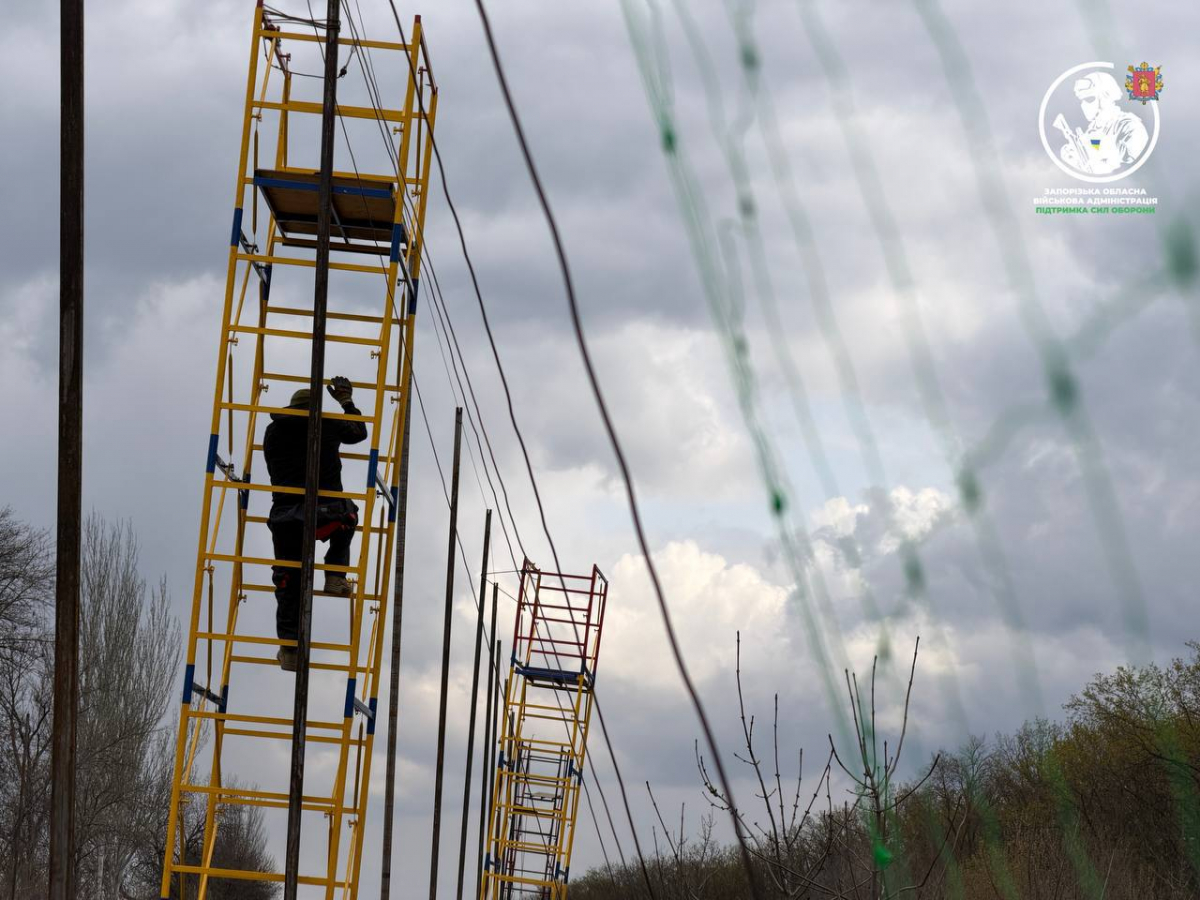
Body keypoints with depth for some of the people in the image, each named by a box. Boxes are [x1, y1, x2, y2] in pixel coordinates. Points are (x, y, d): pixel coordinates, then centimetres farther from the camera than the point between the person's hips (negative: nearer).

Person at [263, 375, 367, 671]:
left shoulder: (273, 432, 13)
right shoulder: (328, 426, 9)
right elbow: (360, 432, 27)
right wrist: (347, 401, 41)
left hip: (285, 518, 1)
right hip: (326, 515, -1)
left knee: (289, 584, 9)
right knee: (348, 517, 34)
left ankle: (289, 649, 4)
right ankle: (335, 577, 18)